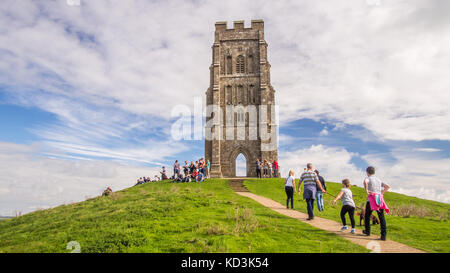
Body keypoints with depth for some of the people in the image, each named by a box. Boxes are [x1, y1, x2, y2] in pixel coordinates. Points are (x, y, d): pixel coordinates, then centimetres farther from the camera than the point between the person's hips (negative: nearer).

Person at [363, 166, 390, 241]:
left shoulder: (368, 178, 2)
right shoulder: (378, 179, 21)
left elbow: (365, 182, -23)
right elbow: (387, 186, 24)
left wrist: (366, 191, -15)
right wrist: (382, 193, 20)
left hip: (371, 199, -4)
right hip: (380, 199, 4)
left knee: (367, 215, 15)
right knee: (381, 217, -1)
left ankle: (367, 231, 26)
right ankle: (383, 235, -9)